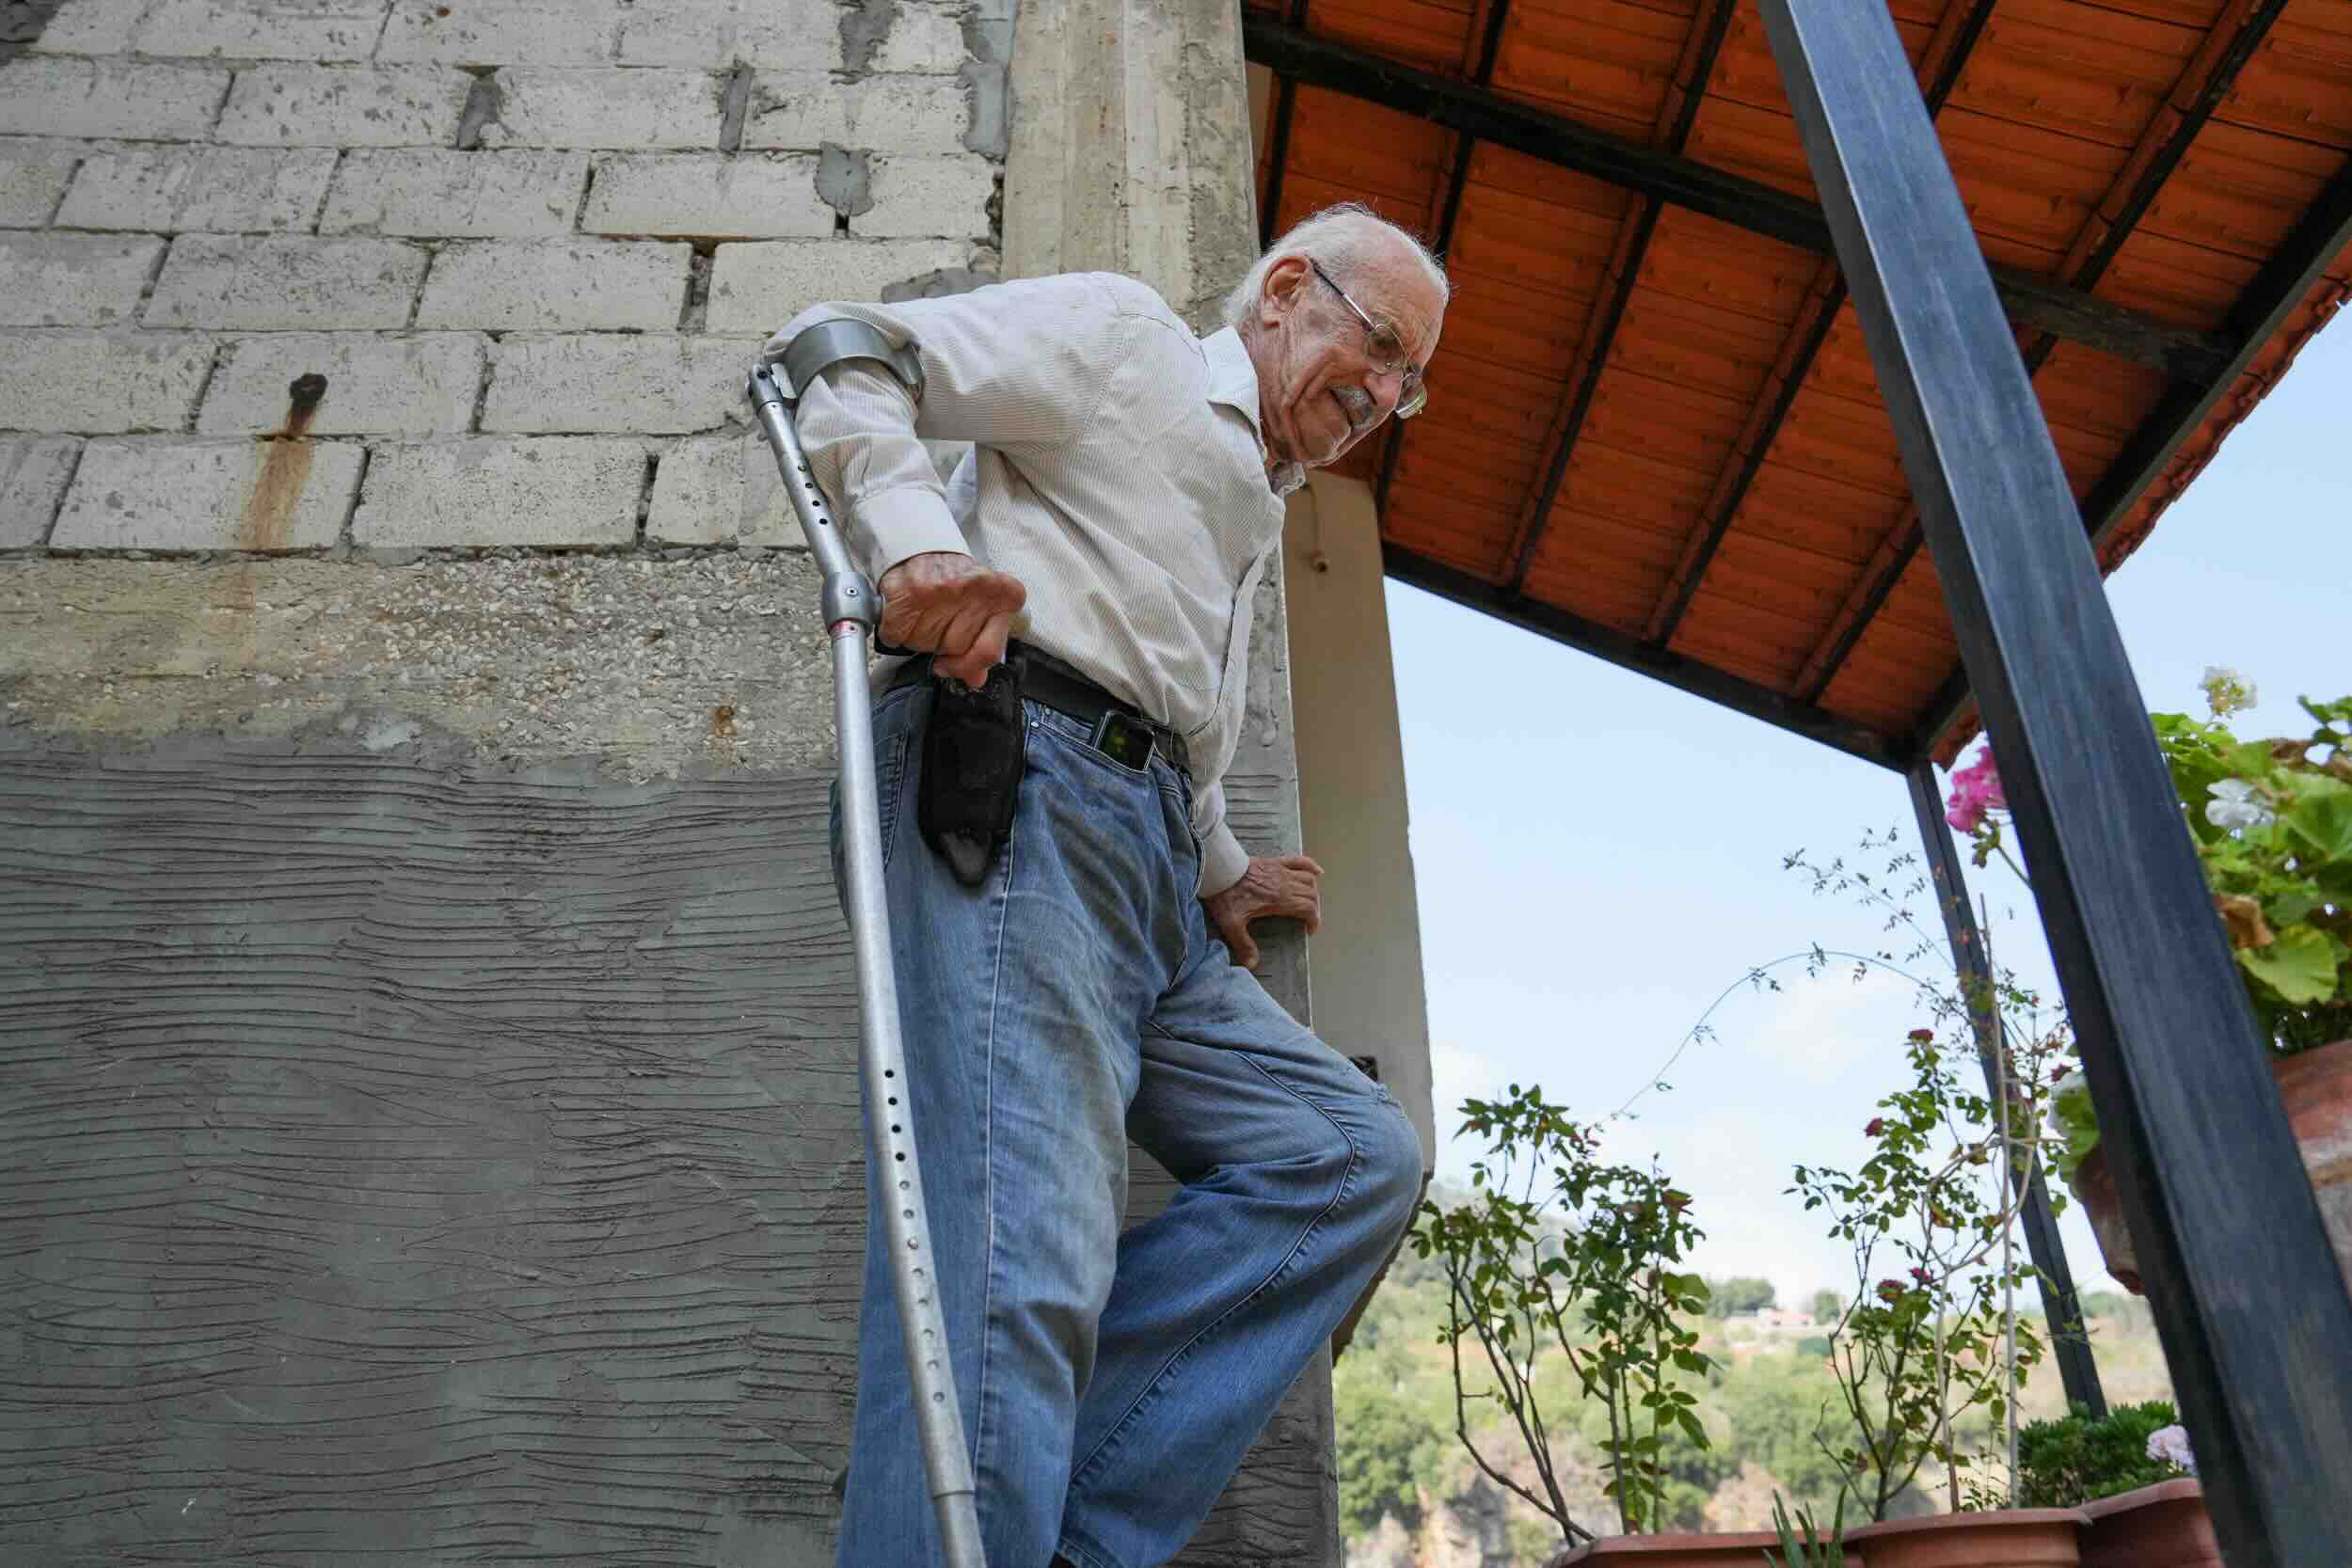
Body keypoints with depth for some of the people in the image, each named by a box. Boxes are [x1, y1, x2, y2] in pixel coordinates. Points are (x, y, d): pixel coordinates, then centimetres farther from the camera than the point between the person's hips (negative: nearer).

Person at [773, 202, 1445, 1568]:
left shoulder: (1257, 513, 36)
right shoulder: (1121, 334, 13)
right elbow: (838, 357, 2)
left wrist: (1219, 876, 23)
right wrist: (916, 531, -17)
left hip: (1149, 881, 9)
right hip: (1013, 781, -8)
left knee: (1360, 1157, -3)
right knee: (1021, 1258, -22)